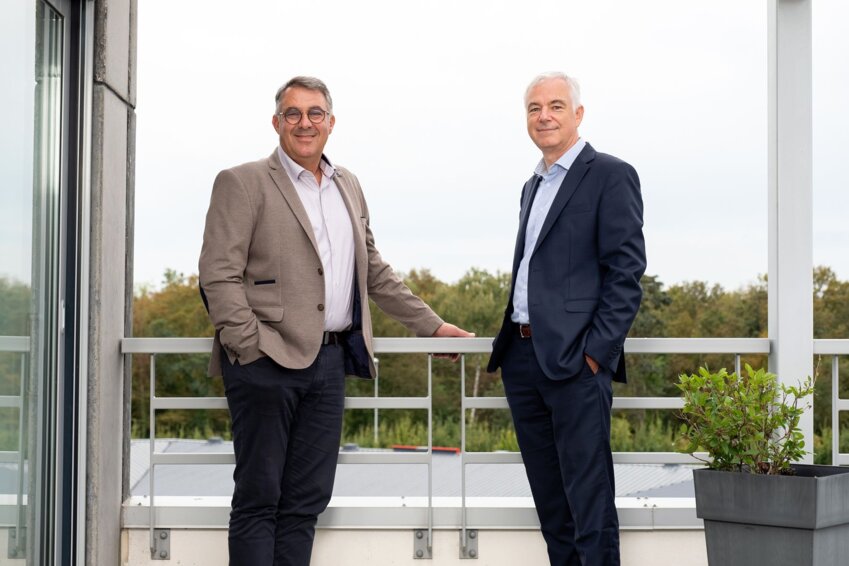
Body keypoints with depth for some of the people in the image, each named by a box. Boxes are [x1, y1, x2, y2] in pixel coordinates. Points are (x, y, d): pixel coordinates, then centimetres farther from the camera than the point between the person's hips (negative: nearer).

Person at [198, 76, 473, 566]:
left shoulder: (348, 186, 18)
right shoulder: (243, 183, -1)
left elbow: (374, 271, 24)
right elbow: (219, 274, -8)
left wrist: (431, 325, 20)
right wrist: (250, 349, -16)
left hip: (329, 363, 6)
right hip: (269, 362, -6)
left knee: (306, 502, 7)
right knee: (258, 499, -1)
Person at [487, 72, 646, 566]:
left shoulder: (611, 176, -4)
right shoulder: (534, 185, 21)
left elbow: (626, 272, -11)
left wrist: (597, 352, -17)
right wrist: (510, 344, 15)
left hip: (576, 359, -8)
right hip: (522, 358, 8)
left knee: (589, 498, -5)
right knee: (549, 498, 13)